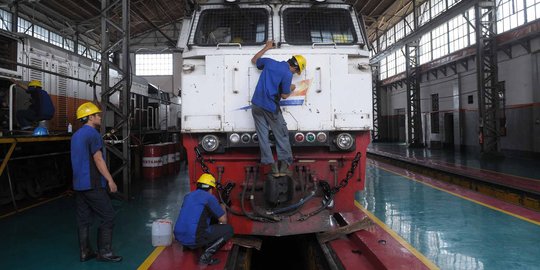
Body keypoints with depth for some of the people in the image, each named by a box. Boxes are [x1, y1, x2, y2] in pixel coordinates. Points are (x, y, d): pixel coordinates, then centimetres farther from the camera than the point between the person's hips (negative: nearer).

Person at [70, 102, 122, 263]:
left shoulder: (76, 135, 15)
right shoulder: (92, 133, -13)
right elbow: (98, 160, -17)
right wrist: (110, 180, -15)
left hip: (78, 184, 9)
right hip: (92, 185, -9)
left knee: (83, 219, 11)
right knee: (108, 217, -2)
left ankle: (85, 252, 17)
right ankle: (104, 253, 0)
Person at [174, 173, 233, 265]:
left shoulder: (188, 196, 17)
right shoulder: (209, 197, -2)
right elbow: (223, 220, 2)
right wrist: (223, 208, 25)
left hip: (179, 237, 8)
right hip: (194, 238, -8)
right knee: (228, 229, 4)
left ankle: (187, 245, 19)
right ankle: (206, 255, -6)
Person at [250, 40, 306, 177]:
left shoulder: (269, 62, 7)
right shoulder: (287, 74, -10)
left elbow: (254, 60, 26)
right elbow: (284, 95, -6)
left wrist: (266, 48, 34)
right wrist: (290, 88, 15)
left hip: (256, 105, 6)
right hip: (271, 108, -6)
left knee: (263, 136, 7)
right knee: (282, 136, 8)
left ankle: (272, 165, 7)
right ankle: (284, 164, 5)